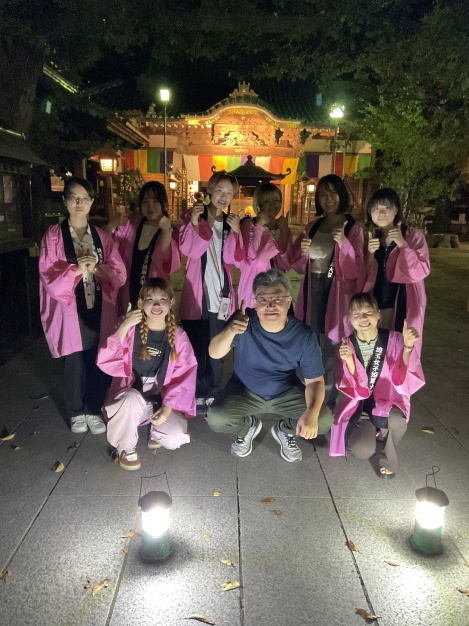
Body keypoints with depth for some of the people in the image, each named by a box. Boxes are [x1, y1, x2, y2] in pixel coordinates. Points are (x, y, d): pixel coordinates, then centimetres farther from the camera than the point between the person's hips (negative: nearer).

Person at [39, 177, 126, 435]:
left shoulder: (103, 237, 8)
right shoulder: (53, 235, -1)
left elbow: (119, 274, 3)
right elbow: (48, 277, -7)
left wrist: (97, 269, -15)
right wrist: (75, 270, -21)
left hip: (99, 309, 3)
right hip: (70, 310, -2)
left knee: (99, 362, 6)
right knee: (74, 364, 6)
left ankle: (93, 410, 26)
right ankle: (76, 413, 27)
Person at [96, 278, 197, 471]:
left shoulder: (178, 336, -6)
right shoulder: (130, 329, -8)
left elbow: (185, 376, -6)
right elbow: (104, 361, -19)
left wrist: (168, 408, -17)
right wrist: (123, 328, -28)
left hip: (162, 401, 1)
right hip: (130, 396, -1)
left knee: (175, 439, -24)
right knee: (132, 399, -36)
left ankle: (156, 431, 15)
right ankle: (125, 448, -6)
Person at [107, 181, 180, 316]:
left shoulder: (171, 232, -5)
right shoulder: (130, 225, 4)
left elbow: (168, 266, -19)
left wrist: (166, 231, -29)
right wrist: (111, 229, -13)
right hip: (128, 298, 3)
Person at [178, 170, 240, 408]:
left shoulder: (231, 222, 13)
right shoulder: (194, 216, 3)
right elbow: (189, 250, -13)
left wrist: (237, 231, -10)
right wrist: (195, 222, -23)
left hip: (221, 295, 3)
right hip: (197, 293, -3)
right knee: (196, 346, 1)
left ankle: (213, 394, 20)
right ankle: (196, 394, 12)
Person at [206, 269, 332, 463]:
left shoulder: (303, 335, -21)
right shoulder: (244, 321, -22)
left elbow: (314, 380, -15)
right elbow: (214, 353, -24)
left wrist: (311, 413, -35)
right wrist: (230, 331, -46)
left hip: (287, 392, 1)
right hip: (244, 390, 0)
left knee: (323, 420, -20)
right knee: (216, 419, -25)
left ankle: (285, 431, 15)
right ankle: (248, 427, 12)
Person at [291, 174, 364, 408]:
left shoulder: (353, 229, -4)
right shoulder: (312, 227, 10)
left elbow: (356, 269, -10)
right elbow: (298, 265, 12)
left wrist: (344, 244, -25)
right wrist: (303, 252, -10)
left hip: (336, 293, -4)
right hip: (312, 291, 5)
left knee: (330, 348, -3)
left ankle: (328, 403, 13)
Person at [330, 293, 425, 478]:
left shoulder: (394, 340, -12)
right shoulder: (347, 345, -9)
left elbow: (404, 381, -18)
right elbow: (355, 389, -12)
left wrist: (407, 347, -31)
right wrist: (349, 361, -31)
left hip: (388, 401, 0)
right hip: (359, 404, 1)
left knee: (396, 420, -36)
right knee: (362, 451, -24)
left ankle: (388, 460, 0)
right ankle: (374, 431, 16)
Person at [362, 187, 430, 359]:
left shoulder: (414, 236, -4)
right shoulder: (370, 237, 9)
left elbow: (421, 272, -12)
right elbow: (364, 276, 8)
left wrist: (402, 245, -19)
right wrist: (370, 254, -9)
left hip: (403, 304, -4)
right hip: (374, 303, 4)